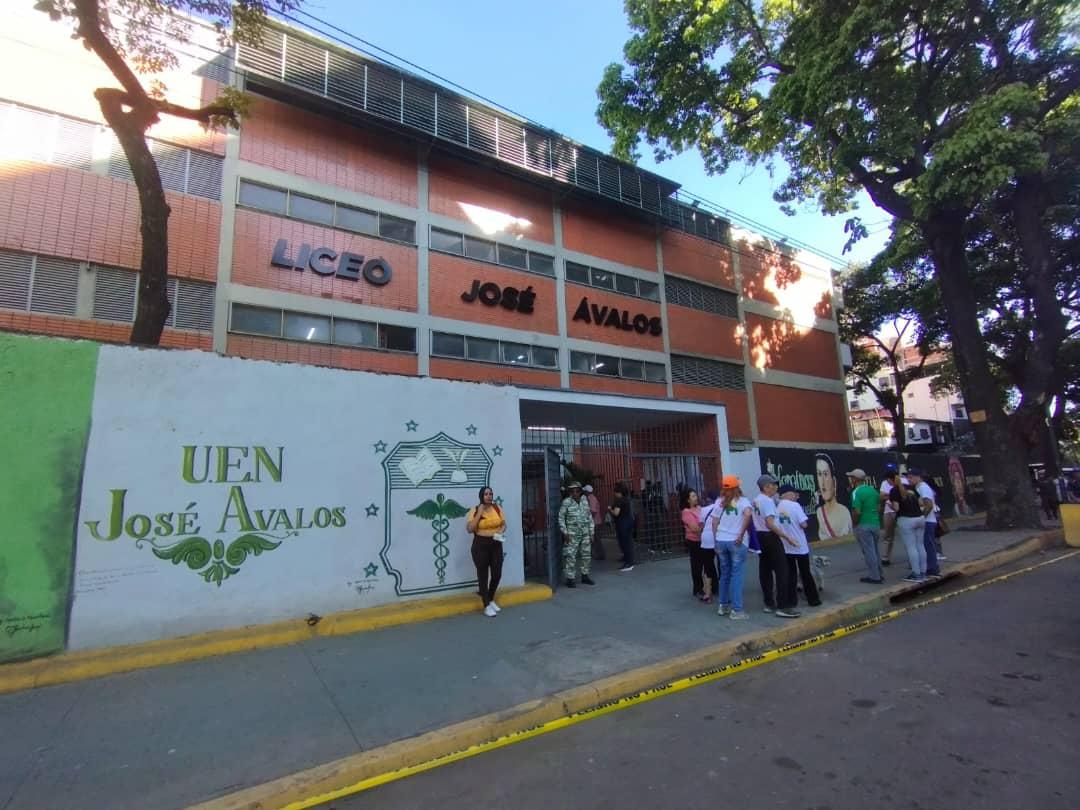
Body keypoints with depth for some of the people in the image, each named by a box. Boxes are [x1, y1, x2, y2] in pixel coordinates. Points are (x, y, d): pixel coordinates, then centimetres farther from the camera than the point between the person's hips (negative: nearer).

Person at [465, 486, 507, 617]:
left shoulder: (497, 508, 3)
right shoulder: (474, 510, -9)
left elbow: (503, 524, 12)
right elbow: (469, 529, -17)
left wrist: (501, 532, -9)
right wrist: (479, 513, -20)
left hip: (496, 545, 4)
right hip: (480, 545, -4)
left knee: (497, 575, 9)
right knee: (483, 576, 5)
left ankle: (491, 600, 34)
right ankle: (486, 606, 17)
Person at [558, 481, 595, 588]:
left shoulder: (584, 501, 7)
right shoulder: (566, 502, -6)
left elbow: (589, 517, 13)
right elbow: (561, 518, -4)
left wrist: (591, 532, 11)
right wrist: (565, 533, -10)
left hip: (585, 533, 5)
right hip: (572, 534, -5)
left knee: (587, 555, 11)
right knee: (571, 557, -5)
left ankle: (585, 576, 26)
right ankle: (570, 579, 4)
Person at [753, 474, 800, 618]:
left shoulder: (756, 500, 12)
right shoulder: (768, 501, -17)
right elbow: (770, 524, -24)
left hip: (760, 537, 10)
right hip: (770, 537, -10)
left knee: (765, 571, 12)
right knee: (781, 571, -5)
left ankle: (769, 604, 19)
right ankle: (783, 607, -5)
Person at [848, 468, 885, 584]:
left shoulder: (856, 492, -18)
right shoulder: (872, 489, 7)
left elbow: (857, 512, -24)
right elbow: (879, 504, 14)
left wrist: (855, 523, -8)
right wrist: (876, 518, 20)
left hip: (863, 525, -8)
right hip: (876, 524, 8)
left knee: (868, 551, 3)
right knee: (874, 550, 20)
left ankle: (874, 577, 10)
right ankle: (880, 574, 28)